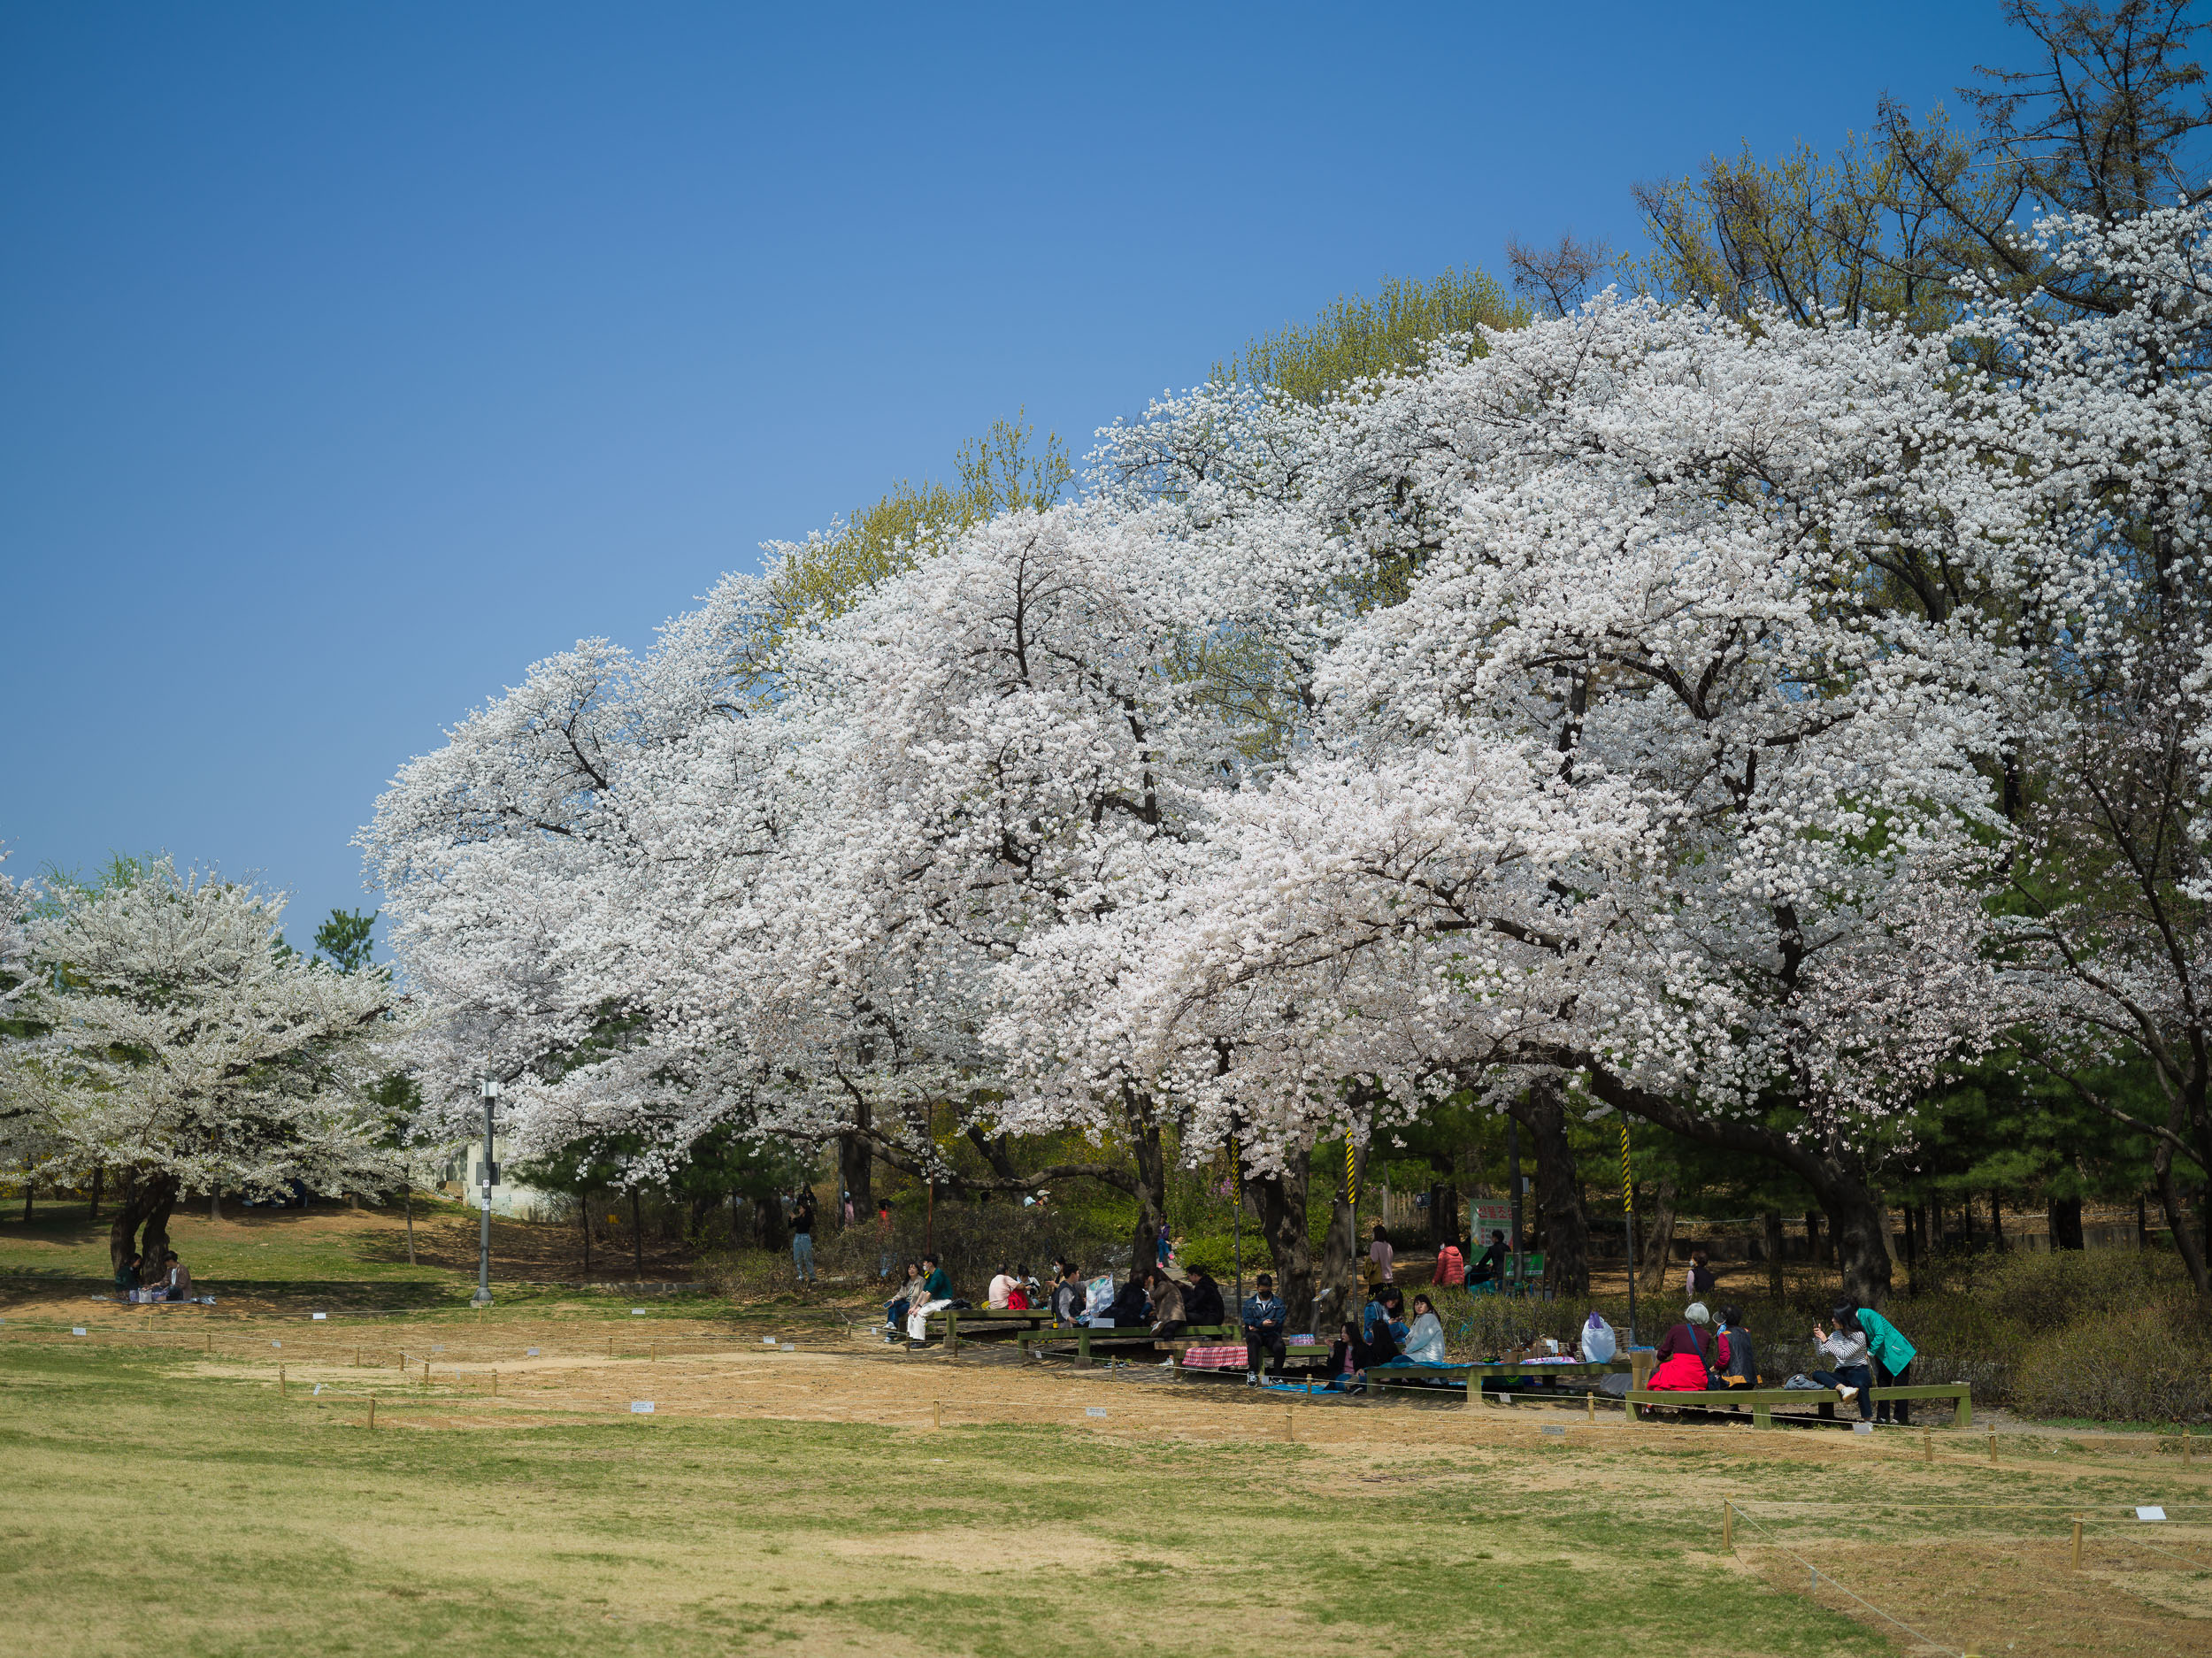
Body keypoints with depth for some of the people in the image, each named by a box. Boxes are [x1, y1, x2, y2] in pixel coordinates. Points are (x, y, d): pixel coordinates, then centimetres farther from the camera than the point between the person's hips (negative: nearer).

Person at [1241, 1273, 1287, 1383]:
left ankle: (1277, 1377, -19)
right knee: (1252, 1339, -38)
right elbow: (1248, 1322, -1)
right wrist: (1262, 1323, -21)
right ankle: (1252, 1372, -39)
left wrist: (1257, 1326, -10)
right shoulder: (1249, 1303, 13)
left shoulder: (1278, 1302, 12)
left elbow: (1279, 1322, 0)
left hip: (1272, 1334, 0)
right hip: (1255, 1334, 0)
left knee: (1279, 1346, -33)